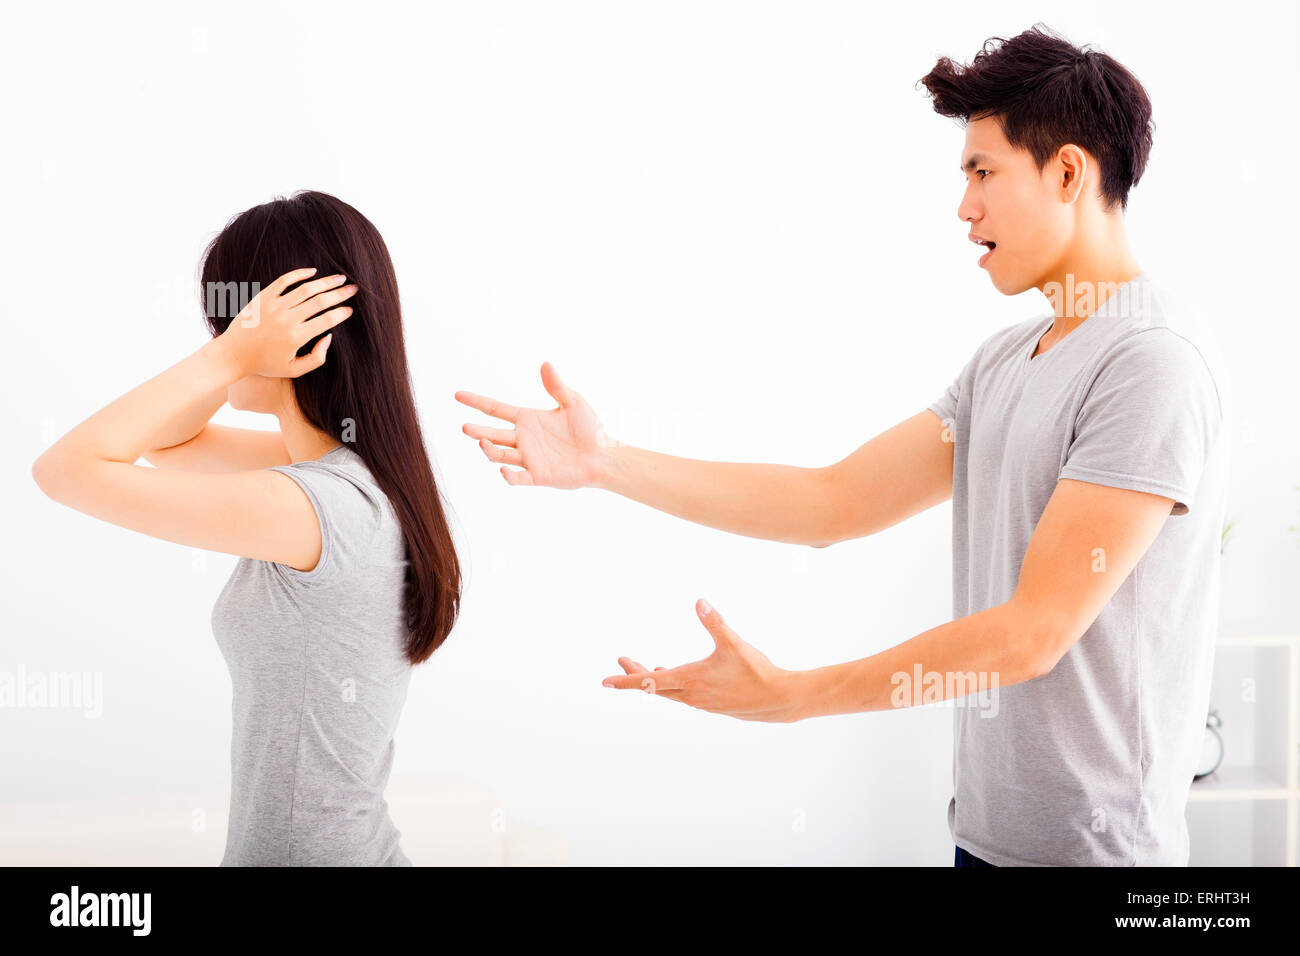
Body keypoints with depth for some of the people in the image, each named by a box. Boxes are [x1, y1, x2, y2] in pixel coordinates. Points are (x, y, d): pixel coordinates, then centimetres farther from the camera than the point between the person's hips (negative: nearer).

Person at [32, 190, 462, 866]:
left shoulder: (313, 507, -25)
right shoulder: (350, 468, 1)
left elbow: (65, 469, -21)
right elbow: (167, 444, 11)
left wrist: (229, 356, -19)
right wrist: (235, 356, -5)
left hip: (302, 853, -8)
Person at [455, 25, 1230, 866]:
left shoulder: (1155, 362, -18)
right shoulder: (1005, 360, 11)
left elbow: (1034, 631, -22)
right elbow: (835, 501, 5)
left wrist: (789, 695, -20)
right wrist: (607, 463, -2)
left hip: (1093, 842, -8)